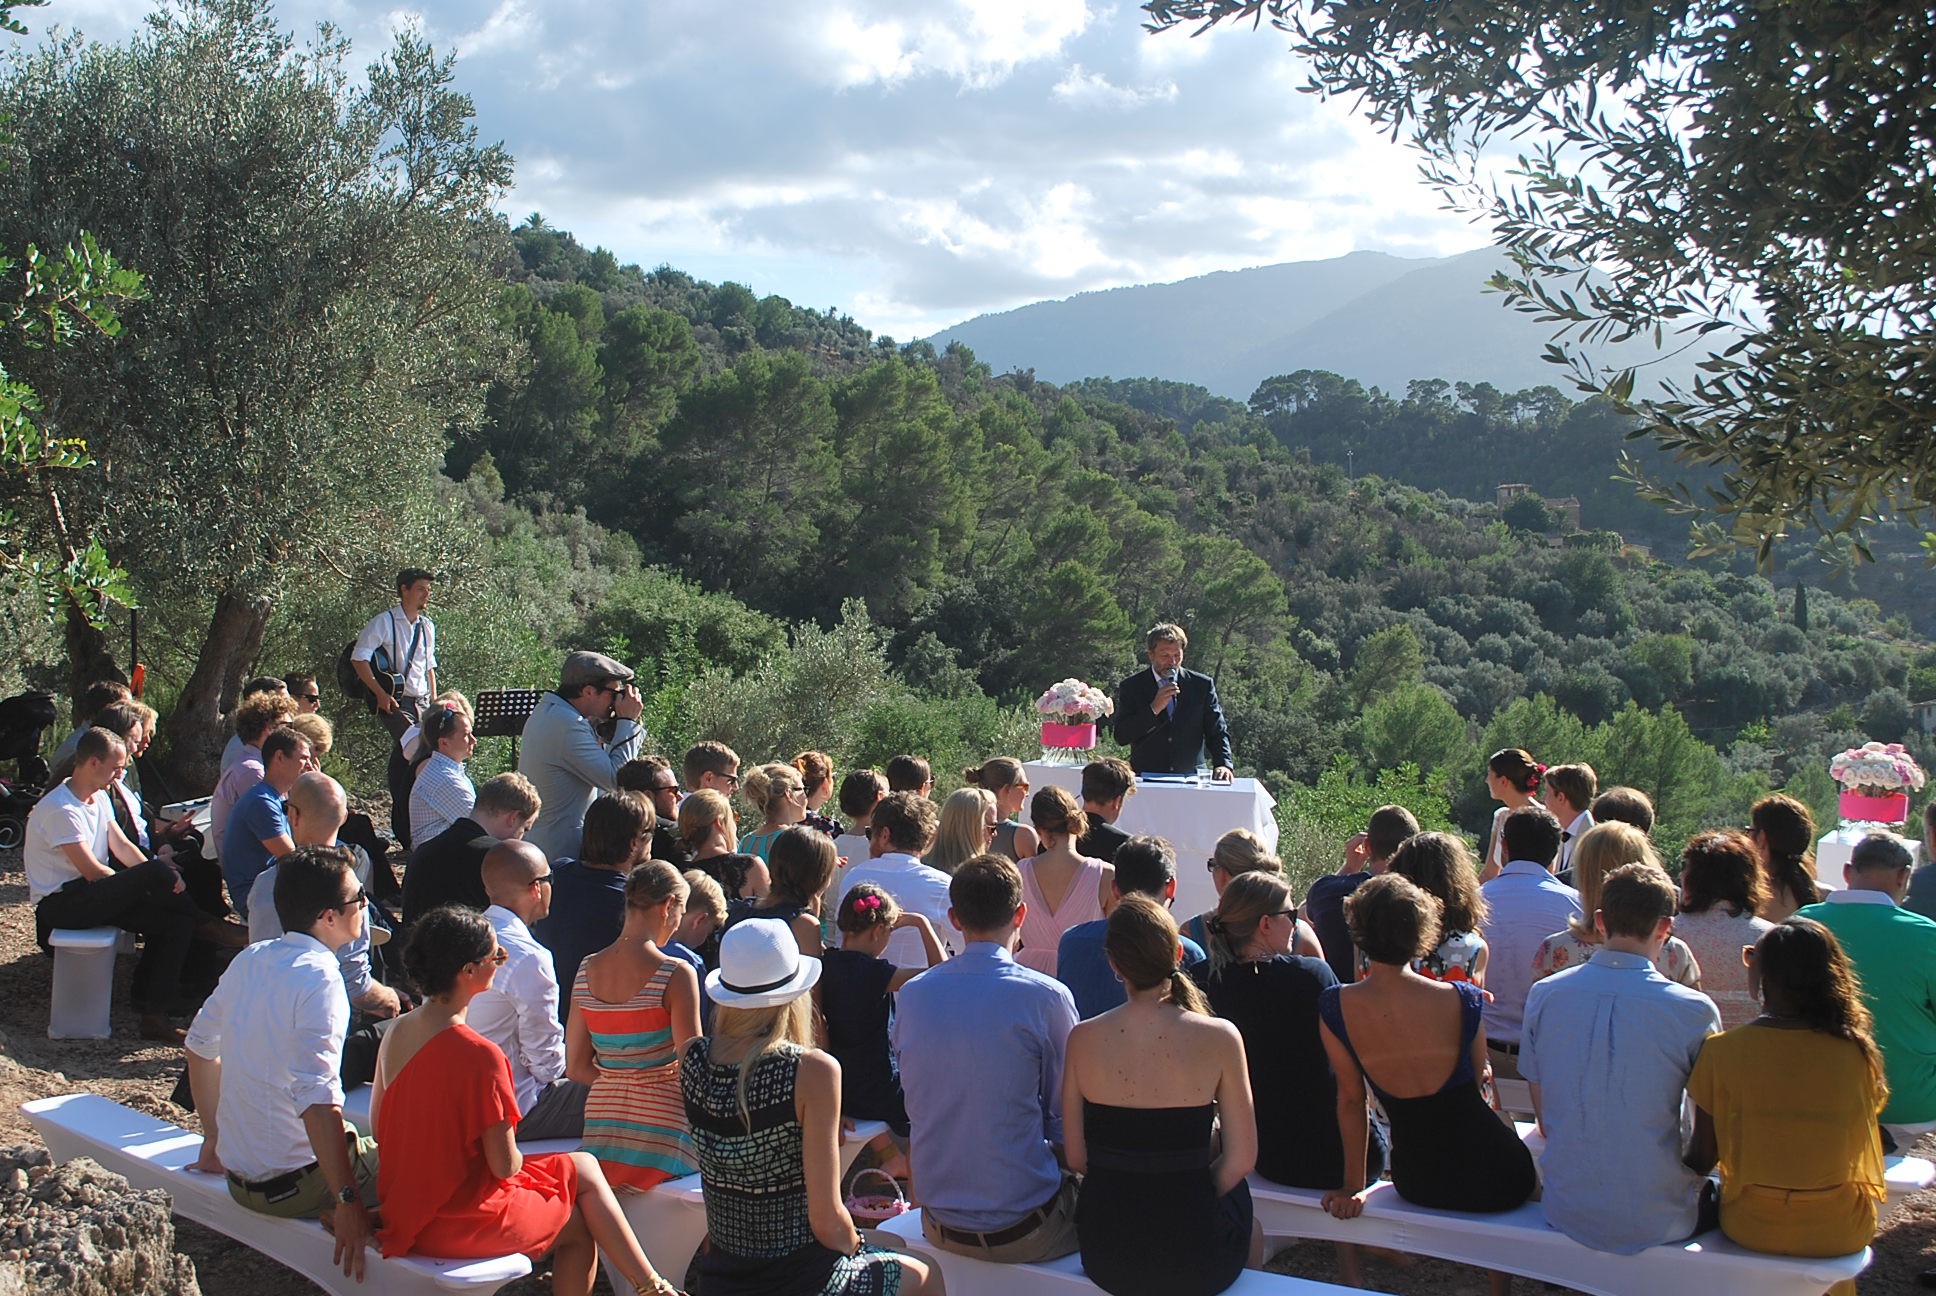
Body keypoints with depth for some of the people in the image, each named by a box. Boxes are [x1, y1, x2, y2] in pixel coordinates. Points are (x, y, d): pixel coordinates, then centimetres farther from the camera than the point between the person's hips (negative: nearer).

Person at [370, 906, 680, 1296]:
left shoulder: (396, 1034, -2)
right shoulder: (479, 1055, -26)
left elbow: (377, 1125, 9)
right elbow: (505, 1165, -20)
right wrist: (521, 1162, 2)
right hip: (457, 1223, -8)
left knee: (582, 1167, 20)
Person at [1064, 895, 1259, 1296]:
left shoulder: (1083, 1039, -9)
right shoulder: (1218, 1038, -13)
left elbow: (1076, 1158, -3)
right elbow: (1241, 1160, -9)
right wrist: (1194, 1202, 9)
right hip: (1193, 1263, -2)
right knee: (1251, 1230, 33)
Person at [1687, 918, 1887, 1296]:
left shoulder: (1722, 1050, -15)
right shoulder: (1858, 1051, -12)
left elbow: (1703, 1157, -7)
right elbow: (1860, 1153, 3)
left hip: (1751, 1229, -1)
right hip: (1841, 1234, 1)